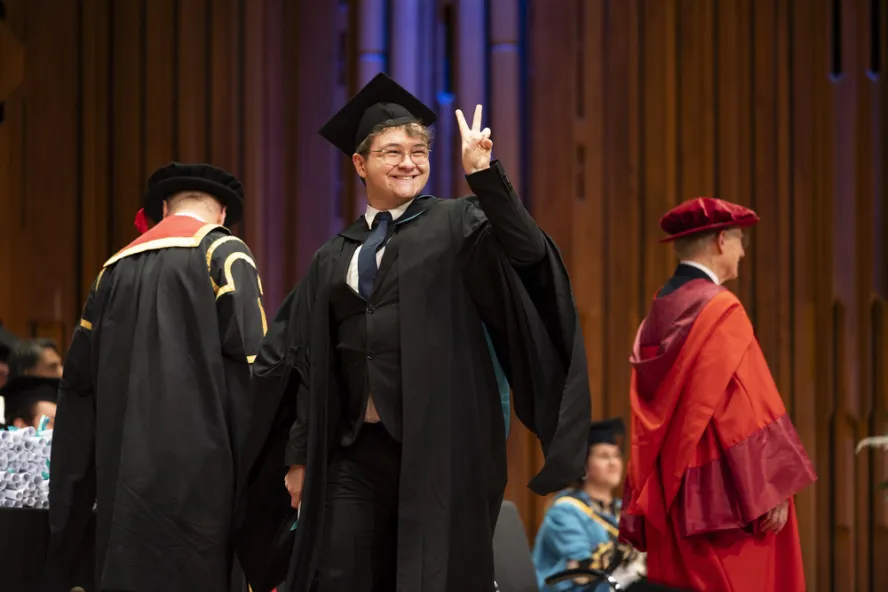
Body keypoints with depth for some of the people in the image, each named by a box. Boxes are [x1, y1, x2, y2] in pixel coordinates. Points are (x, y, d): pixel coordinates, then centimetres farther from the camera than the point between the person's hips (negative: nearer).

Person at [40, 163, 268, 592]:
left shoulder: (116, 267, 17)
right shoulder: (223, 254, 1)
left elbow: (79, 381, 19)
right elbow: (249, 364, -11)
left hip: (122, 469, 6)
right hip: (193, 463, -5)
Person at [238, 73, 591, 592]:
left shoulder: (456, 225, 5)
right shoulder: (334, 259, 15)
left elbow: (527, 251, -15)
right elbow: (306, 361, 15)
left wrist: (485, 175, -25)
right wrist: (300, 455, 10)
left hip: (439, 446, -3)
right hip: (356, 450, 3)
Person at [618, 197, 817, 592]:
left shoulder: (655, 317, 12)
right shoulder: (721, 311, -10)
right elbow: (750, 409, -16)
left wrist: (643, 509, 17)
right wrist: (772, 490, -13)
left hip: (669, 499, 8)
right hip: (722, 499, -8)